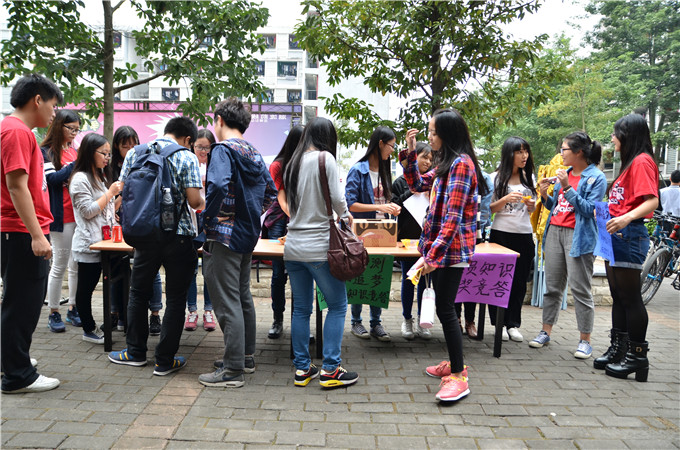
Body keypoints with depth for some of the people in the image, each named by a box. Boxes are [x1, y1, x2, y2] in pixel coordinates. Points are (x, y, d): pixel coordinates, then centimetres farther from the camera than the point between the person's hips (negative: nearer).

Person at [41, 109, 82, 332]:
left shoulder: (74, 150, 16)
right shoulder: (46, 152, -2)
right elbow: (52, 178, -15)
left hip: (79, 213, 6)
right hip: (62, 217, -6)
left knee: (77, 264, 9)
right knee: (60, 265, 0)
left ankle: (73, 309, 19)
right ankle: (53, 313, 11)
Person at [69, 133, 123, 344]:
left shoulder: (99, 177, 19)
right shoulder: (80, 179, -10)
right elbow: (88, 211, -16)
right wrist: (110, 193, -13)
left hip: (101, 241, 9)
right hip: (88, 244, -9)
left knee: (90, 286, 11)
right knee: (86, 288, 1)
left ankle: (91, 327, 17)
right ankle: (89, 329, 9)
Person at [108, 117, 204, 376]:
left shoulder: (135, 153, 6)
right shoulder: (187, 158, -5)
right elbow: (194, 201, -13)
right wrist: (203, 202, 10)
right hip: (178, 235, -3)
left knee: (138, 292, 19)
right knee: (175, 298, 7)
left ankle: (136, 352, 29)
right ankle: (165, 360, 12)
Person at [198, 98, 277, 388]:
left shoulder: (223, 150, -12)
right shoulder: (254, 154, 13)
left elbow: (218, 185, -30)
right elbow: (271, 192, 18)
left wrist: (209, 214, -16)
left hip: (225, 235, -9)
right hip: (249, 234, 9)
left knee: (227, 303, -4)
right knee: (243, 296, 18)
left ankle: (233, 370, 2)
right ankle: (246, 356, 29)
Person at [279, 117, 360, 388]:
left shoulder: (293, 162, 12)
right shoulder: (325, 158, -7)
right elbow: (336, 198, -11)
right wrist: (345, 216, 10)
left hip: (293, 247, 7)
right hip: (318, 247, -7)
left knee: (301, 308, 12)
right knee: (337, 305, 6)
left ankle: (302, 369, 19)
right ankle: (330, 370, 7)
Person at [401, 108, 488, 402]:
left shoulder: (461, 163, -15)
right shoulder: (446, 163, 15)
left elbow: (453, 217, -22)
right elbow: (417, 184, 26)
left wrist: (434, 254, -25)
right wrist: (410, 153, 15)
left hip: (451, 249, -10)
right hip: (440, 247, 10)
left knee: (445, 309, -7)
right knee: (444, 306, 16)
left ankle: (458, 377, 2)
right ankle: (455, 363, 30)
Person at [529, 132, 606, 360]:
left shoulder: (596, 177, -5)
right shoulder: (565, 173, 15)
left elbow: (589, 209, -15)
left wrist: (567, 188, -19)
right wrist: (544, 194, 1)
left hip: (578, 236, -7)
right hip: (554, 232, 7)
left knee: (580, 289, -4)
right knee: (552, 286, 11)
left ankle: (584, 340, 6)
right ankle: (546, 332, 19)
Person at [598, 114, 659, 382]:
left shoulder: (642, 162, -11)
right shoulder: (630, 163, 19)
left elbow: (652, 201, -22)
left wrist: (627, 217, -36)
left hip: (629, 236, -10)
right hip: (615, 234, 10)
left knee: (630, 297, -4)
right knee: (618, 297, 13)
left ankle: (637, 356, 5)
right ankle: (618, 349, 22)